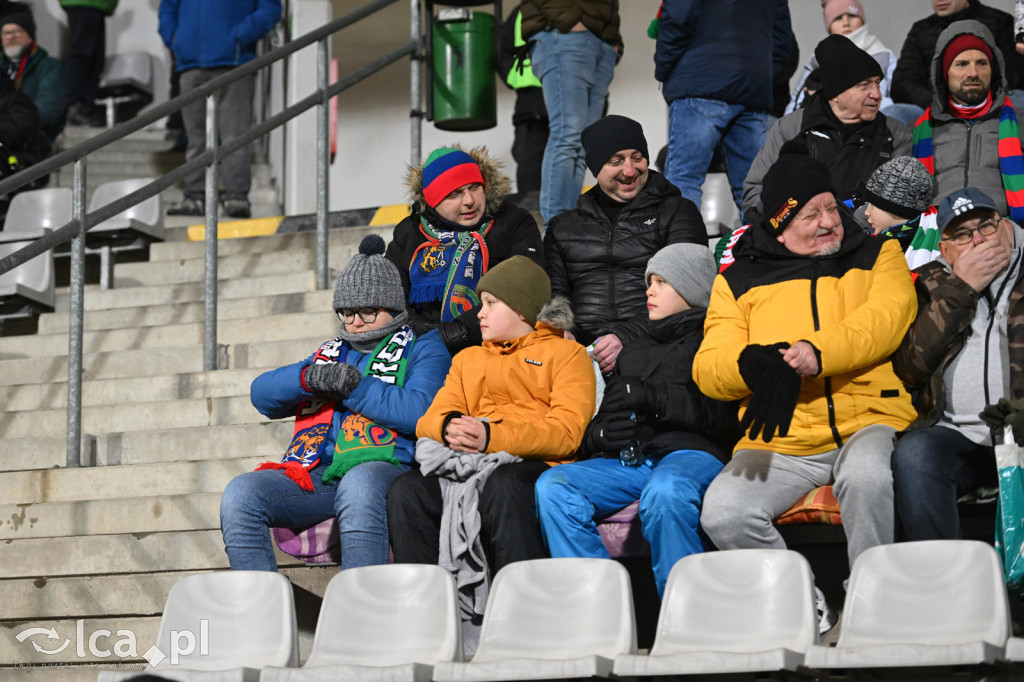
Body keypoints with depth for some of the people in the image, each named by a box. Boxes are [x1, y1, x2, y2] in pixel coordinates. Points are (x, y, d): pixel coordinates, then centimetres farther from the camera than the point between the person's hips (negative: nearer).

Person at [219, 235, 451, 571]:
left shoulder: (423, 348, 16)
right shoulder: (330, 354, 31)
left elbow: (421, 412, -6)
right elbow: (262, 393, 17)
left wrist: (353, 386, -5)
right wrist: (309, 378, -3)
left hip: (380, 467, -5)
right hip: (316, 474, 5)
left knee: (358, 483, -40)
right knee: (240, 493, -20)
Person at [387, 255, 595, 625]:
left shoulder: (566, 353, 15)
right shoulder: (468, 359, 33)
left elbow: (566, 431, -3)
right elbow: (429, 420, 18)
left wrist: (492, 435, -17)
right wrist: (450, 427, -9)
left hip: (534, 463, -5)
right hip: (466, 463, 5)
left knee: (502, 487, -40)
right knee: (406, 491, -26)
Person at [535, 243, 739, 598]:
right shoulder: (634, 352, 34)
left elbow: (728, 416, -3)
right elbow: (601, 422, 31)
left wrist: (655, 398, -10)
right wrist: (601, 435, 5)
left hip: (691, 452, -6)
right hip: (626, 460, 6)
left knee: (665, 492, -42)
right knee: (552, 486, -23)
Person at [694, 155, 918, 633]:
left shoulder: (877, 255, 15)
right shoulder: (738, 281, 15)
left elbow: (888, 316, -6)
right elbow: (707, 369, 4)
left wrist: (817, 352, -25)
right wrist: (756, 364, -21)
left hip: (866, 421, -1)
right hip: (782, 442, 2)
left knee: (865, 476, -37)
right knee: (722, 513, -26)